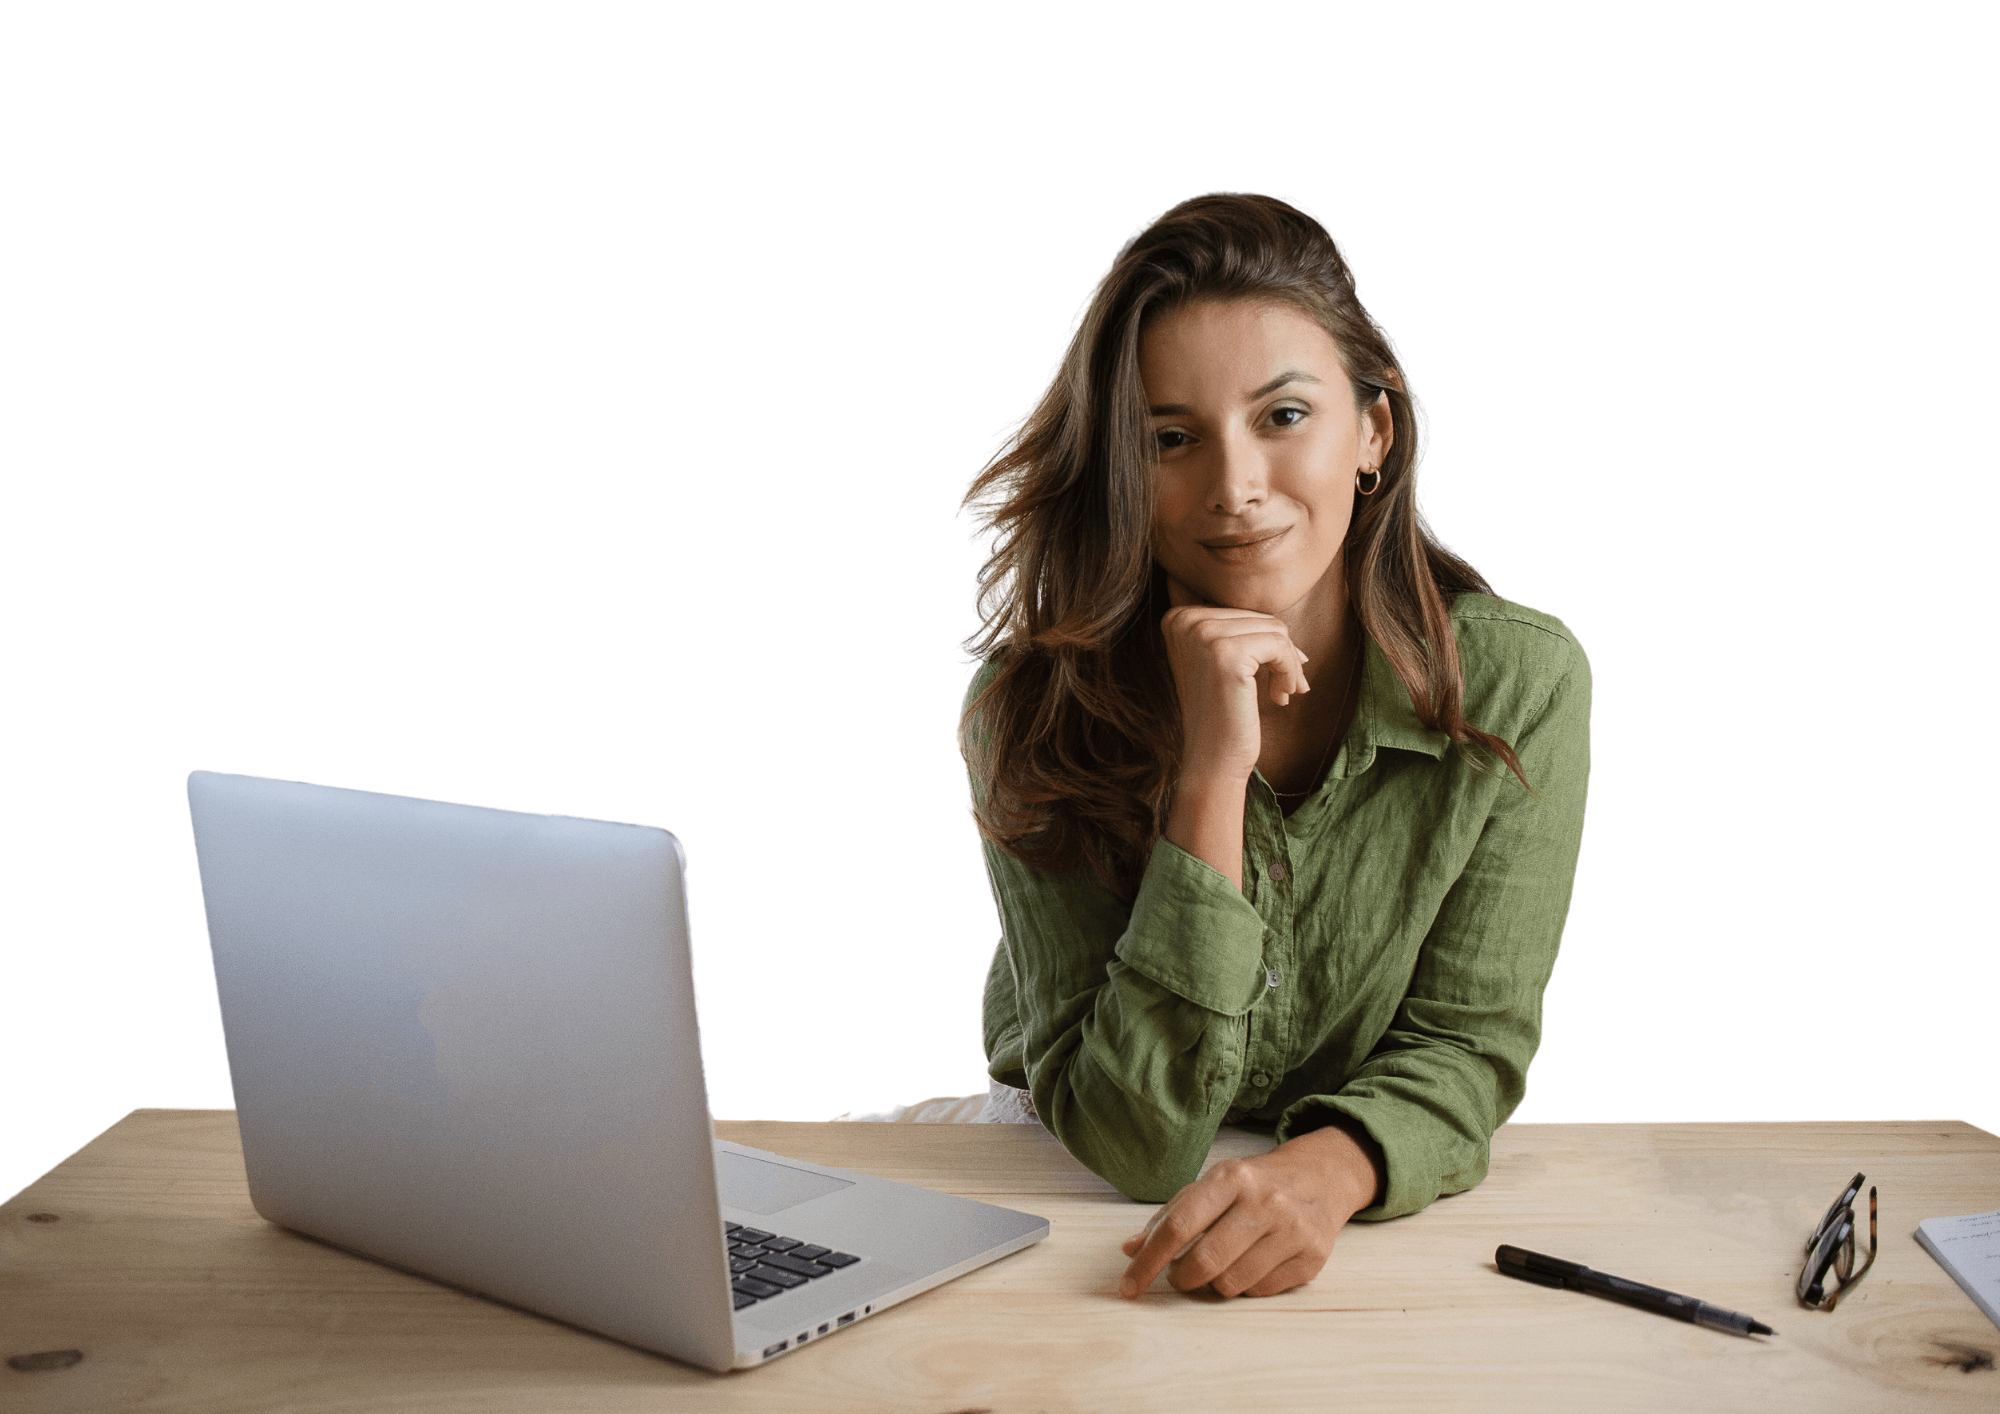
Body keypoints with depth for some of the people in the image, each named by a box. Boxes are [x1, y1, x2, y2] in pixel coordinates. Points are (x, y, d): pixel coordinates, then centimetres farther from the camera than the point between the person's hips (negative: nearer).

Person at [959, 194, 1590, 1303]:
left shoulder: (1517, 683, -15)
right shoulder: (1033, 708, -20)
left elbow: (1466, 1044, -10)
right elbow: (1130, 1141, -22)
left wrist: (1329, 1169, -34)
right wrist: (1209, 778, -32)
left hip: (1388, 1215, 1)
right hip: (1072, 1200, 0)